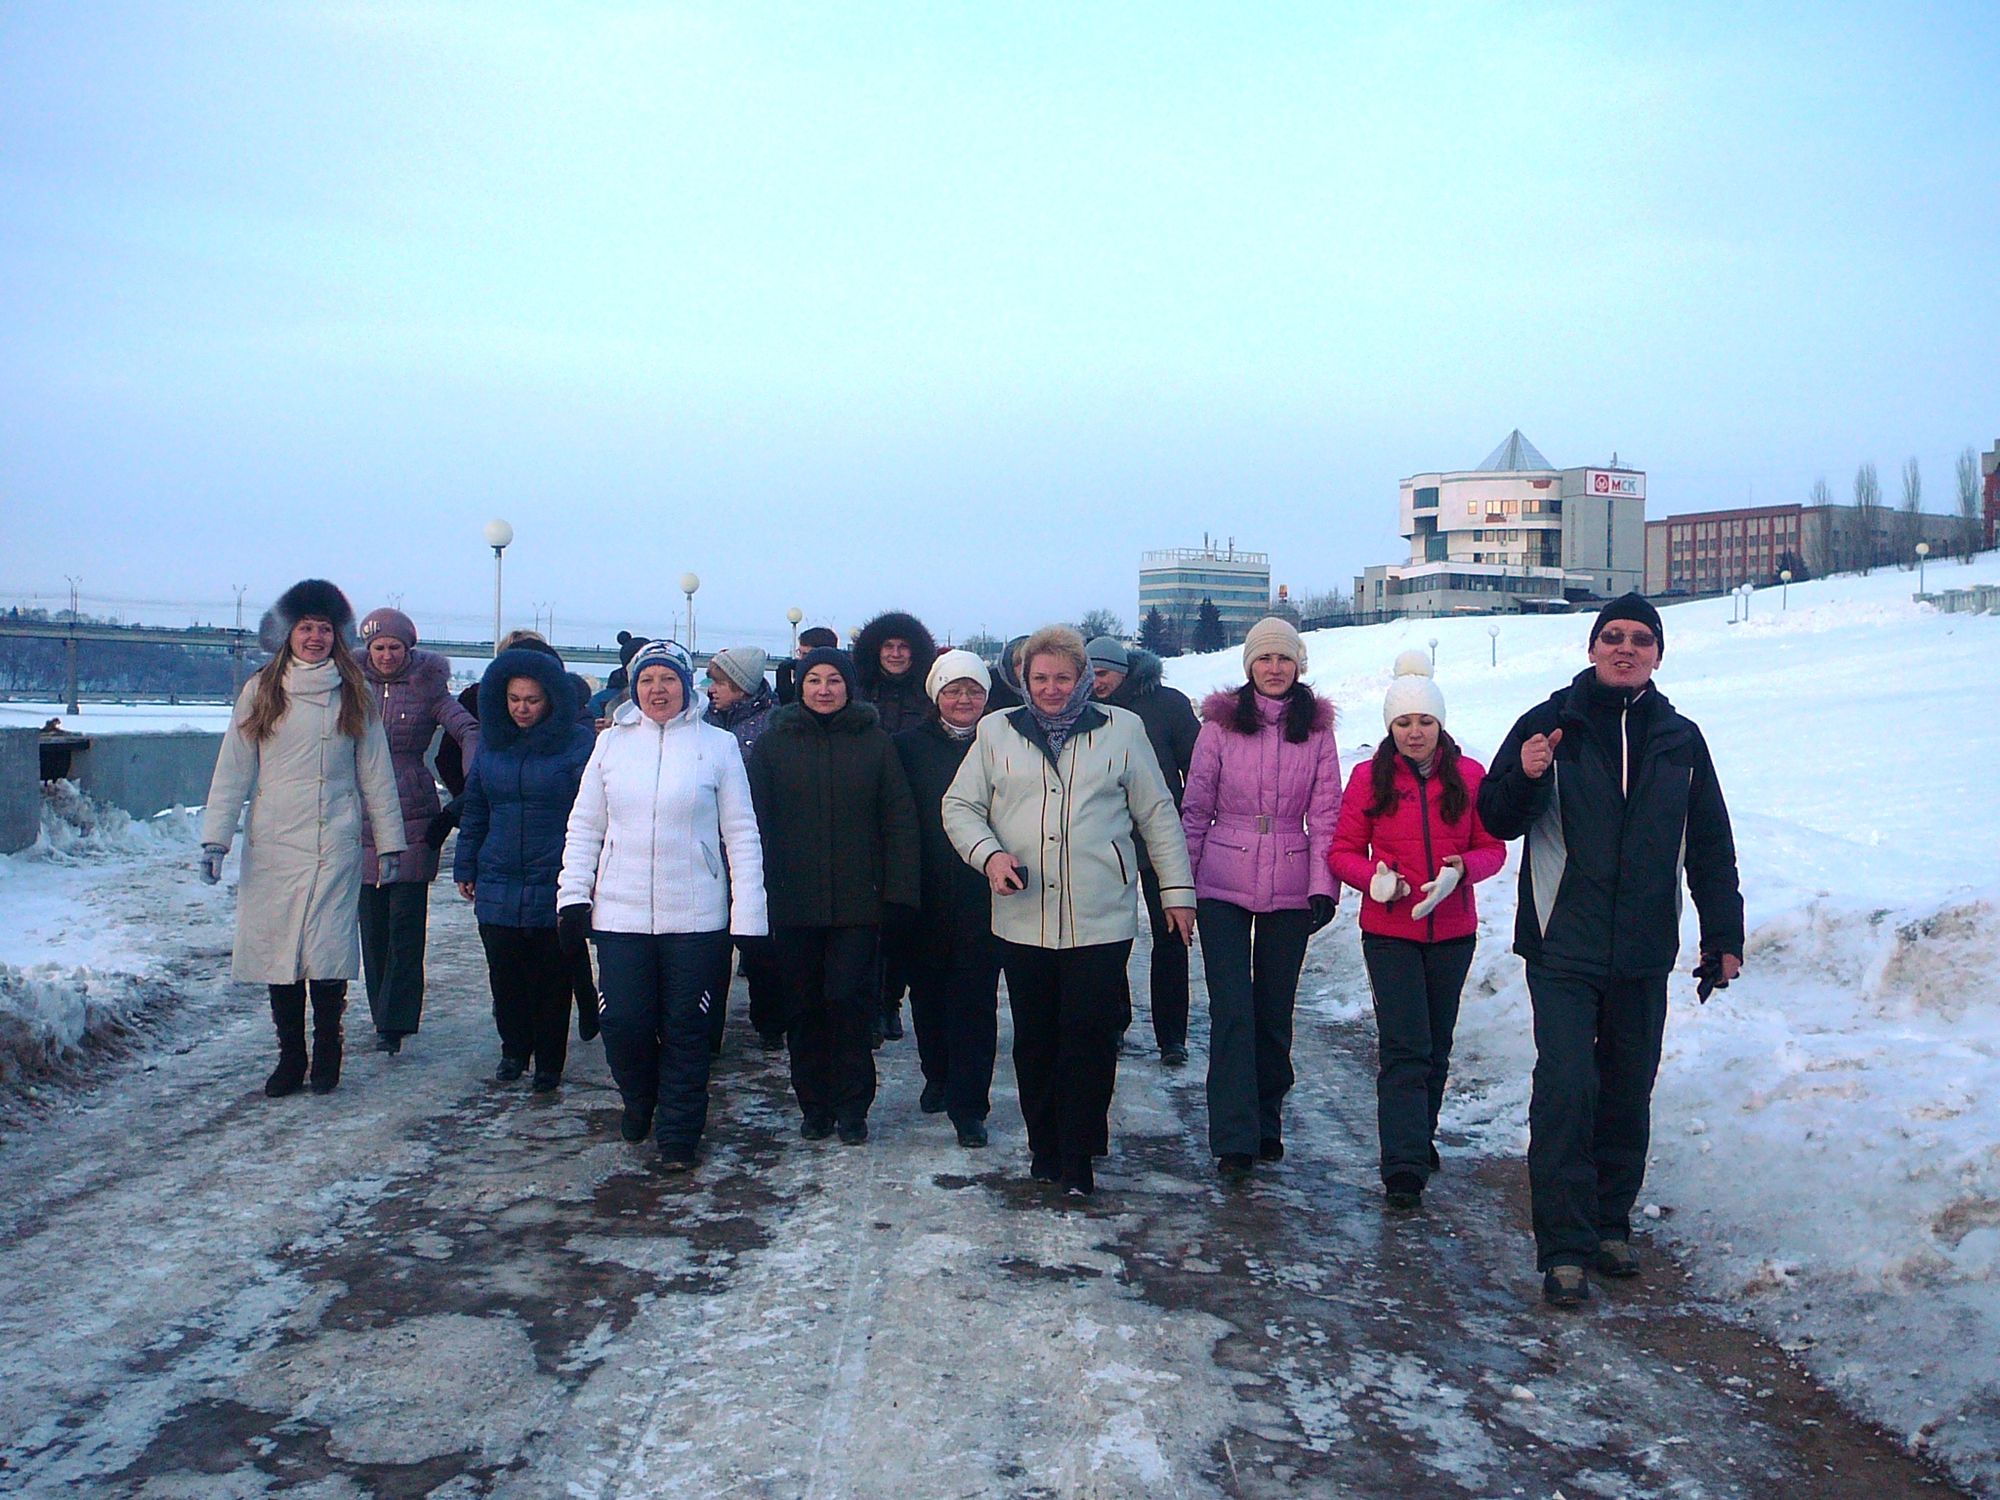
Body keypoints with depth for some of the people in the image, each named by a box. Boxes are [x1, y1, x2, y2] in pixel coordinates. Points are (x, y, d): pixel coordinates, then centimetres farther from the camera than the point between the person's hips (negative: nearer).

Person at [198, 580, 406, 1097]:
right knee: (278, 954, 4)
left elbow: (375, 773, 9)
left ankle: (326, 1056, 12)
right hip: (271, 846, 1)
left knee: (328, 954, -5)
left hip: (335, 848, -1)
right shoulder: (261, 691, 5)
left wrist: (389, 842, 6)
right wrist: (216, 837, -3)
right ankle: (290, 1058, 17)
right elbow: (233, 770, 5)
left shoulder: (353, 695, 6)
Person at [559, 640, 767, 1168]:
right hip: (620, 916, 2)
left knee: (687, 1032, 4)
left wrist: (749, 916, -3)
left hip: (696, 919, -2)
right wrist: (574, 895, 3)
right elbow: (584, 827, 11)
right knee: (624, 1023, 2)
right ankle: (639, 1101, 32)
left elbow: (741, 834, 1)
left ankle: (678, 1133, 20)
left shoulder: (718, 744, 1)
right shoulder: (611, 742, 8)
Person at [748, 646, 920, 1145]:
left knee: (848, 1000, -5)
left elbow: (899, 819, 2)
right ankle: (814, 1105, 20)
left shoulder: (874, 743, 4)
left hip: (857, 902, -1)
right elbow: (757, 820, 5)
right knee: (803, 1007, 6)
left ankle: (851, 1107, 10)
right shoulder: (772, 743, 6)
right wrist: (757, 890, -2)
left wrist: (898, 892, -5)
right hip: (792, 901, 2)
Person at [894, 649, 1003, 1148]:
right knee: (928, 990, 13)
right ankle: (938, 1077, 34)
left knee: (975, 998, -1)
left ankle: (968, 1106, 5)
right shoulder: (910, 746, 4)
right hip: (926, 896, 2)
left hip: (983, 896, -2)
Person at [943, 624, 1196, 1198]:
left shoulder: (1121, 730, 7)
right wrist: (988, 854, -8)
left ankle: (1078, 1160, 6)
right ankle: (1044, 1149, 23)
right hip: (1023, 921, 2)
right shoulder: (996, 732, 10)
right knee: (1035, 1041, 9)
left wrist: (1177, 889, 6)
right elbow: (959, 805, 10)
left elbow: (1158, 814, 10)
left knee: (1090, 1040, -4)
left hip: (1101, 920, -2)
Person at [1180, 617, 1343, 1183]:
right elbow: (1195, 808, 3)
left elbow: (1325, 815, 4)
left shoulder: (1317, 730, 4)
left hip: (1289, 888, 2)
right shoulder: (1220, 724, 0)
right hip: (1223, 886, -1)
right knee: (1232, 1011, -6)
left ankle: (1267, 1124, 26)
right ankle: (1234, 1139, -2)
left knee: (1275, 1011, 10)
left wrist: (1323, 885, -3)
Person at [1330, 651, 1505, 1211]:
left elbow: (1493, 848, 4)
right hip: (1389, 930, -2)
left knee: (1436, 1044, 15)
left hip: (1452, 930, 3)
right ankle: (1404, 1166, -10)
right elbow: (1343, 851, 0)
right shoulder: (1370, 777, -3)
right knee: (1404, 1047, -9)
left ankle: (1419, 1138, 35)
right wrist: (1375, 878, -20)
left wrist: (1464, 868, -17)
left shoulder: (1469, 775, 0)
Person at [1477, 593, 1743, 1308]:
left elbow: (1711, 845, 16)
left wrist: (1724, 938, 15)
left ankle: (1610, 1223, 26)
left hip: (1645, 952, 4)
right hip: (1564, 947, -3)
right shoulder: (1550, 724, 0)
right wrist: (1524, 777, -19)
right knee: (1566, 1088, -11)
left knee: (1628, 1094, 11)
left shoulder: (1679, 738, 9)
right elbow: (1497, 821, 2)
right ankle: (1563, 1246, -5)